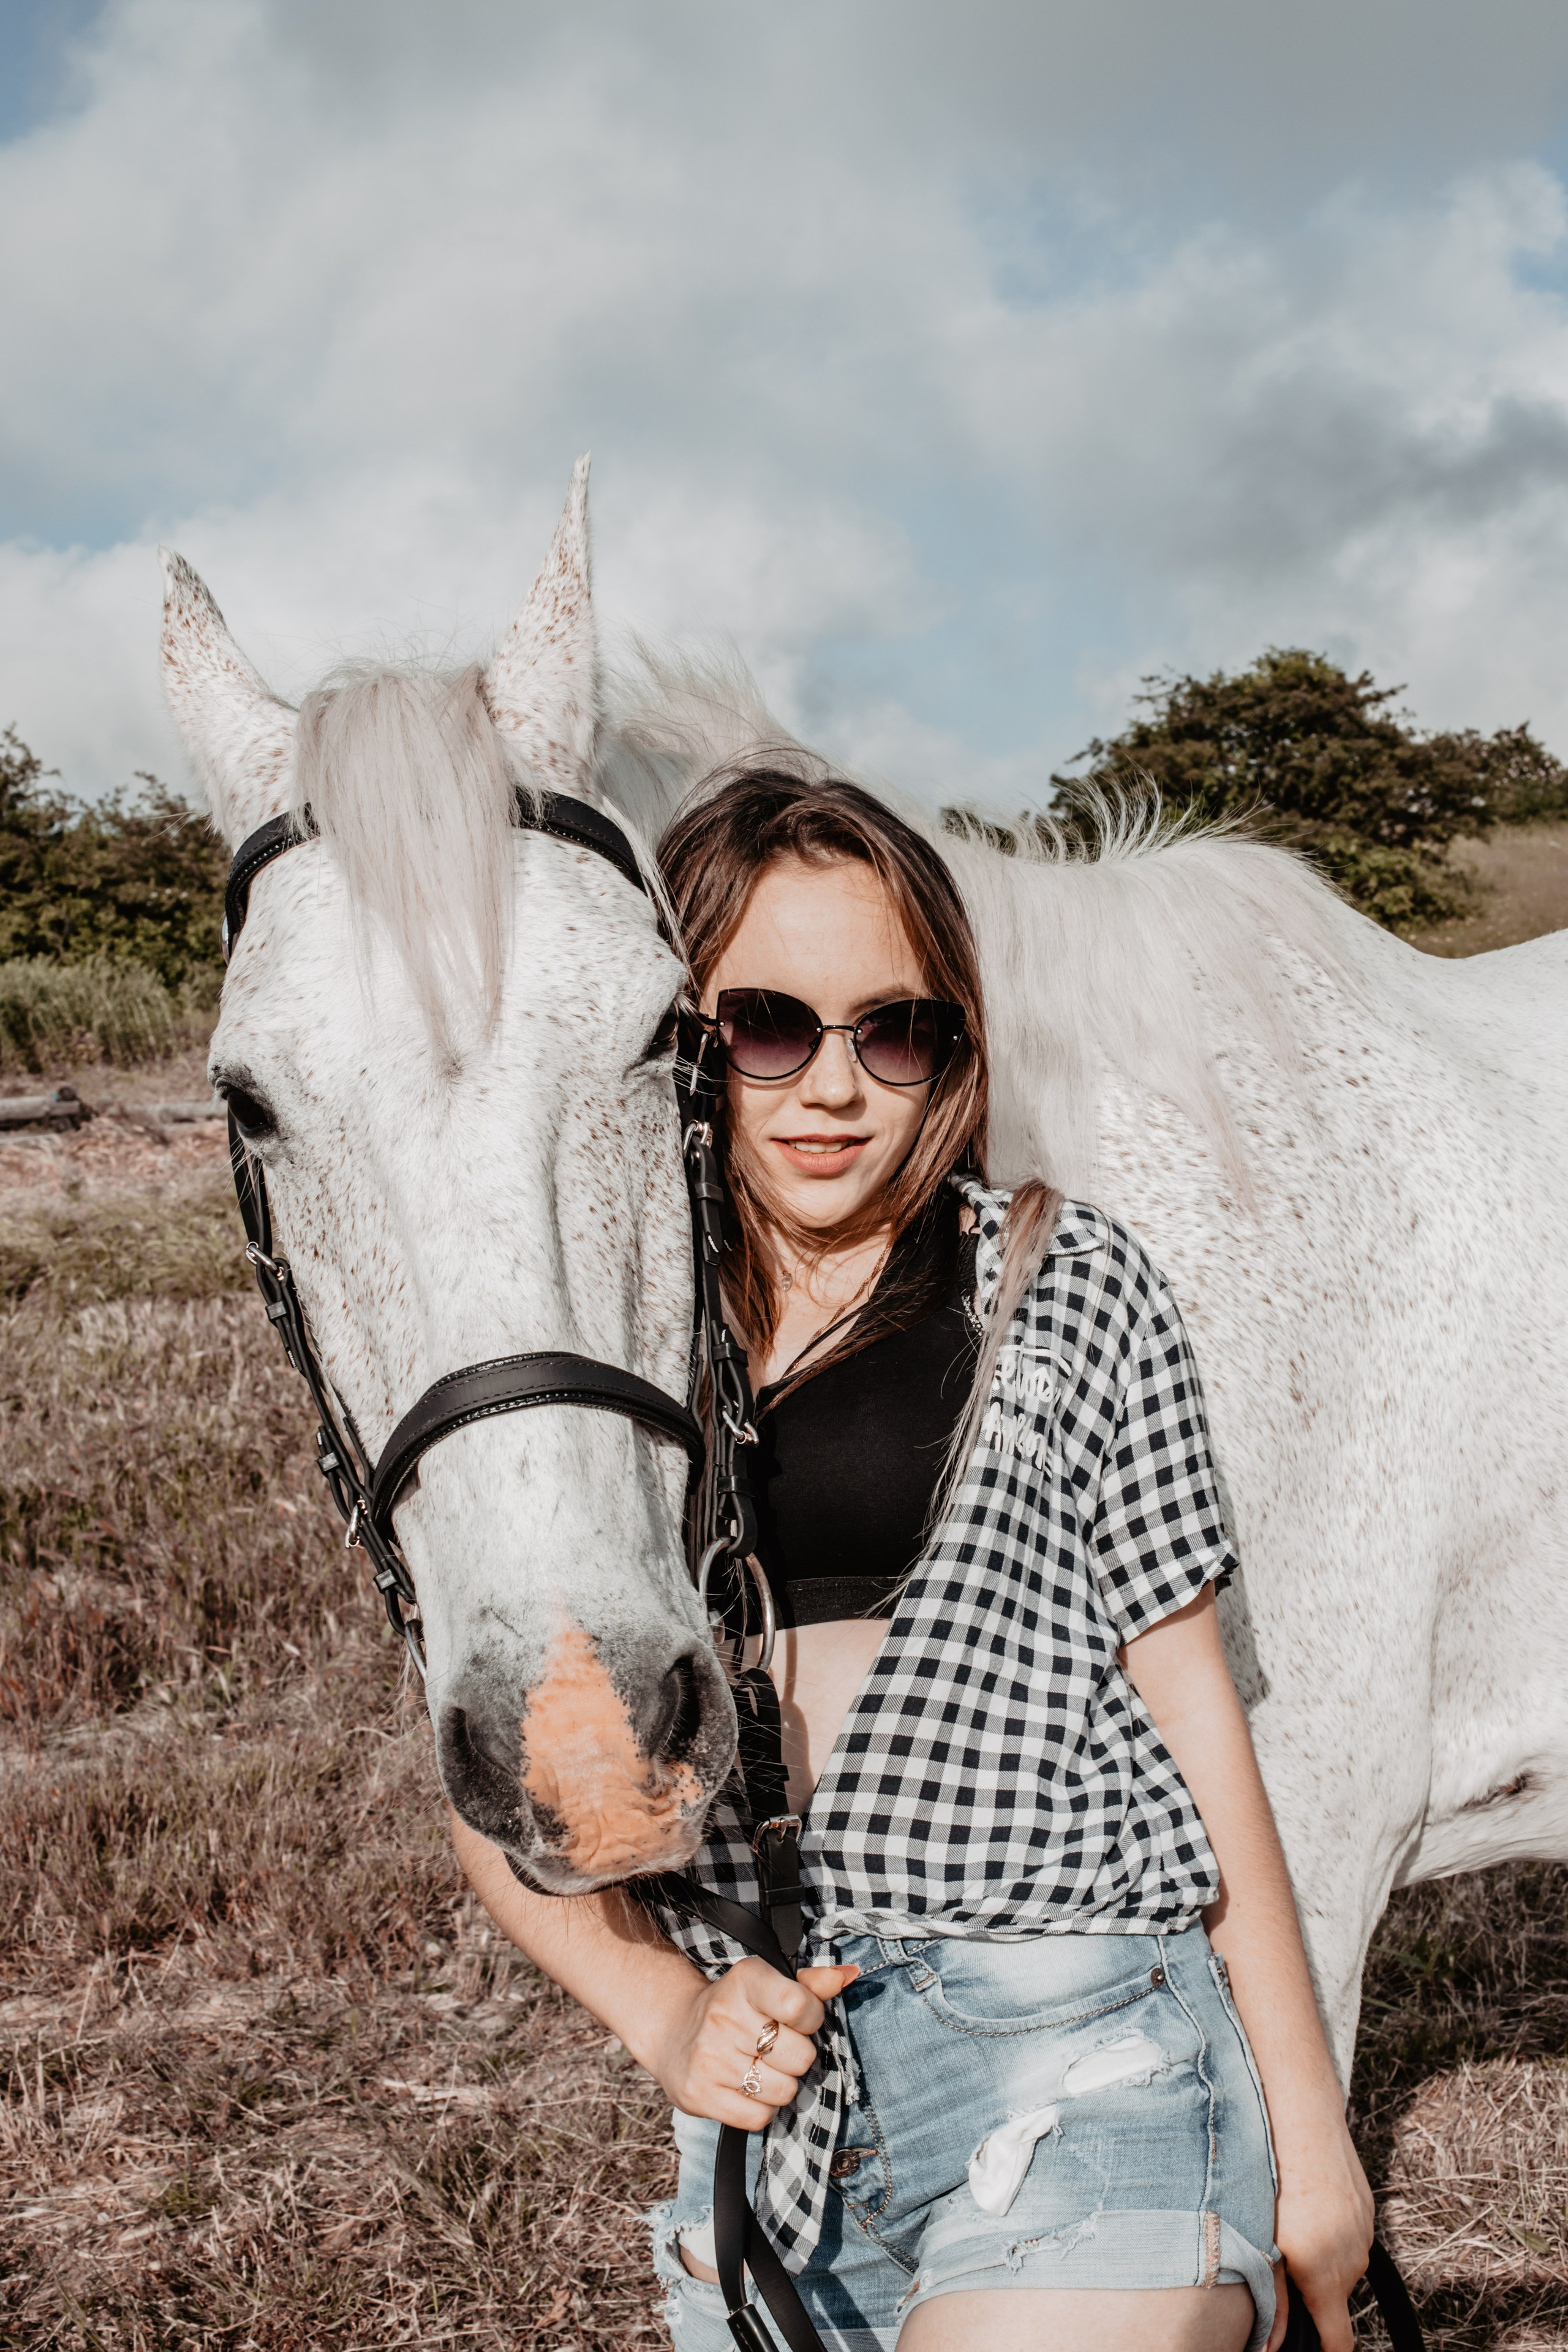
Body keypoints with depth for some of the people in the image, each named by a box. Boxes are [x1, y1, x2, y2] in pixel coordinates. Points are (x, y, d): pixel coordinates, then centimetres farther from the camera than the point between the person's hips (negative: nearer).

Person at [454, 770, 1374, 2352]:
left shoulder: (1068, 1287, -2)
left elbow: (1189, 1708, 2)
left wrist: (1309, 2131, 5)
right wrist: (664, 2014, -10)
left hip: (1077, 2056, -3)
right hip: (764, 2107, 4)